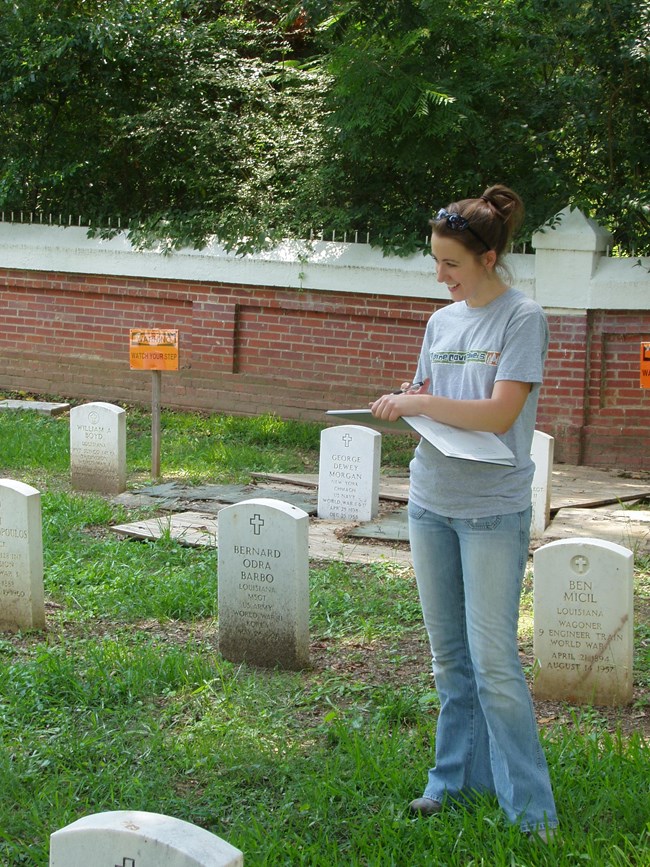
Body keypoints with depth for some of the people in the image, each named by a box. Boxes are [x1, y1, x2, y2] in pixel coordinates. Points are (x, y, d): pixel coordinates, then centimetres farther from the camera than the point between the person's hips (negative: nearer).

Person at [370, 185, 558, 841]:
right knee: (450, 657, 13)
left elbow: (498, 414, -16)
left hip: (492, 511, -6)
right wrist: (401, 403, -4)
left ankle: (530, 806, 3)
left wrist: (416, 403, -13)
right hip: (431, 504, 6)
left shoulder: (523, 319, -8)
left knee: (493, 661, -7)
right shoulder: (442, 321, 11)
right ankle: (457, 779, 25)